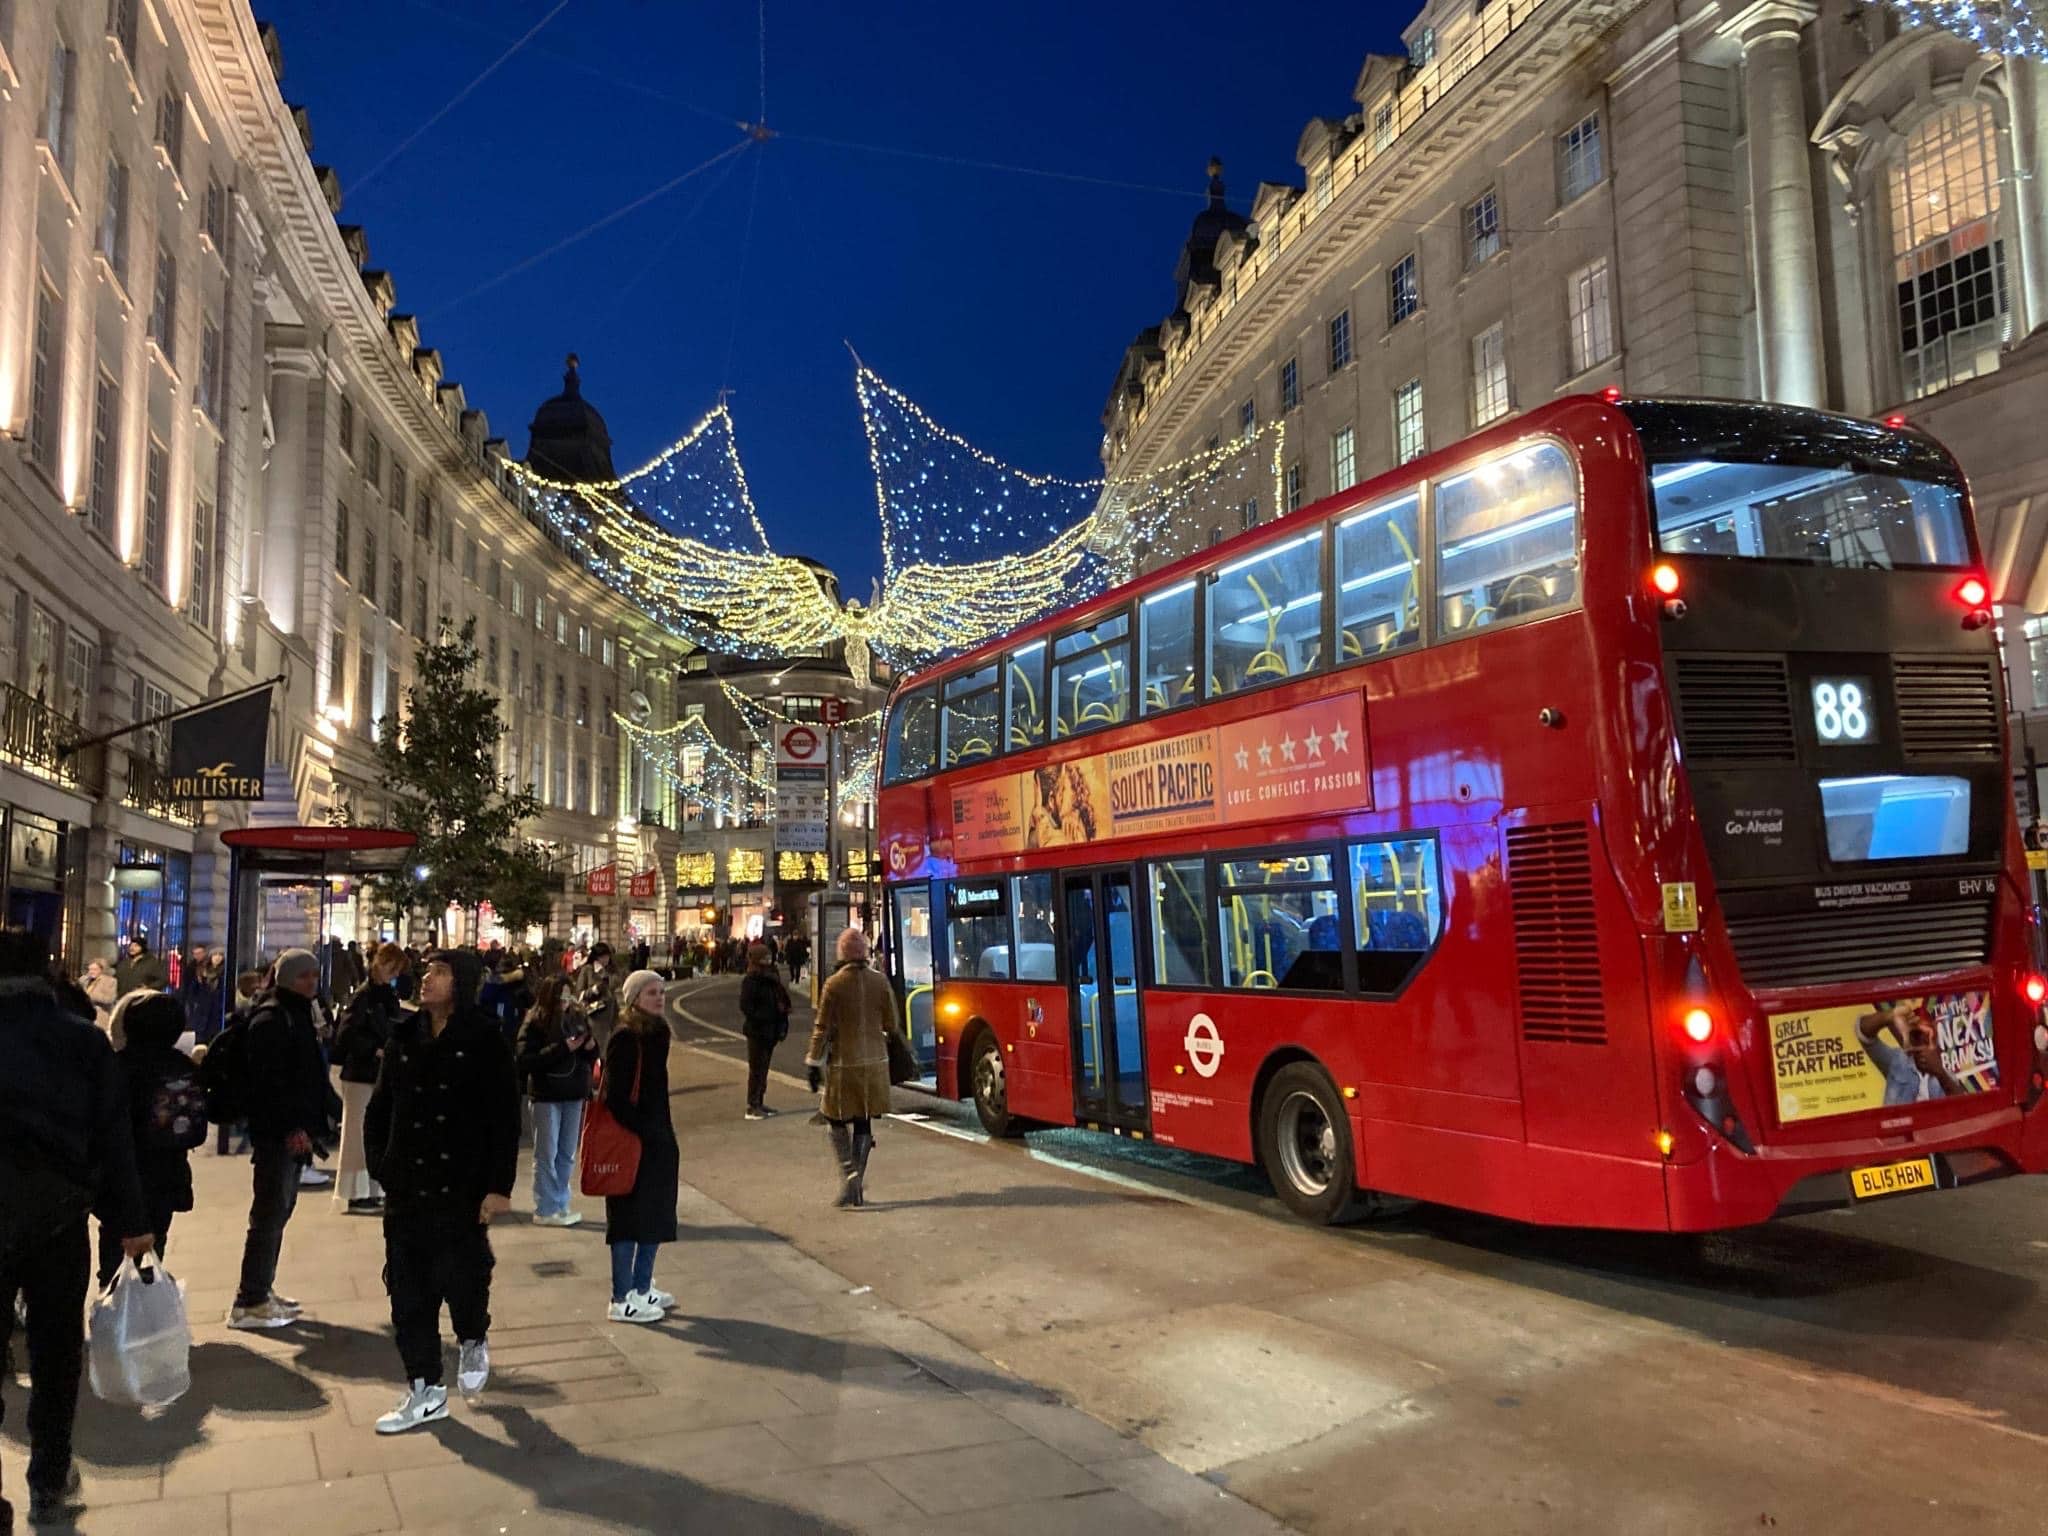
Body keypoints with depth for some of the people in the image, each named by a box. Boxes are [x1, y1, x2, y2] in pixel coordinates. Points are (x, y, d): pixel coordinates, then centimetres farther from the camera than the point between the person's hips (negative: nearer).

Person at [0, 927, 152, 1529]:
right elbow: (113, 1137, -4)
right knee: (56, 1350, 14)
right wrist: (129, 1221, 3)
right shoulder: (85, 1040, -4)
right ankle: (49, 1482, 24)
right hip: (59, 1213, 1)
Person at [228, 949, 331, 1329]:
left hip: (294, 1133, 10)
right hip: (277, 1135, -10)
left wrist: (310, 1125, 18)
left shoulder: (298, 1015, 17)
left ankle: (262, 1290, 25)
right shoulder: (271, 1019, -14)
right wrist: (291, 1129, -23)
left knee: (278, 1212, 15)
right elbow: (268, 1082, -21)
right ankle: (249, 1304, -1)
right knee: (270, 1215, -6)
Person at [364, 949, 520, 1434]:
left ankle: (473, 1342, 32)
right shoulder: (404, 1038, 6)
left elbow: (505, 1117, -10)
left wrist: (499, 1186, -13)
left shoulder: (484, 1040, -8)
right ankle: (426, 1390, 18)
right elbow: (380, 1107, 13)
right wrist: (380, 1165, 3)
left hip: (462, 1184, -5)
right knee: (408, 1287, 6)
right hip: (407, 1185, 5)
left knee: (460, 1275, -1)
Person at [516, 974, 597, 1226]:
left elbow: (591, 1057, 13)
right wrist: (562, 1048, -24)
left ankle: (561, 1206, 22)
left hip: (574, 1094, 5)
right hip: (546, 1095, -5)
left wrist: (590, 1047, -11)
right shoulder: (534, 1024, -11)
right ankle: (545, 1210, 10)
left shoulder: (577, 1018, 3)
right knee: (546, 1155, 3)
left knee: (567, 1155, 12)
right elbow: (523, 1060, -20)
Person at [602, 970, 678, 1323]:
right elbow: (614, 1096, -20)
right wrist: (639, 1133, -20)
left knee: (656, 1214, 16)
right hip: (631, 1140, -9)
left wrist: (664, 1135, 16)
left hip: (657, 1138, 9)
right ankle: (622, 1300, 9)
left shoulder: (657, 1033, 9)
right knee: (629, 1217, -1)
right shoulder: (624, 1039, -17)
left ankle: (643, 1288, 29)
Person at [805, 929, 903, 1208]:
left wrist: (814, 1064, -3)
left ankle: (849, 1175, -7)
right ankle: (858, 1185, 13)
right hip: (874, 1062, 3)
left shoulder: (834, 984, -11)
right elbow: (891, 1023, 5)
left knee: (836, 1120, 10)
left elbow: (822, 1028, -9)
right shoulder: (880, 981, -1)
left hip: (843, 1063, -3)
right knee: (863, 1122, 12)